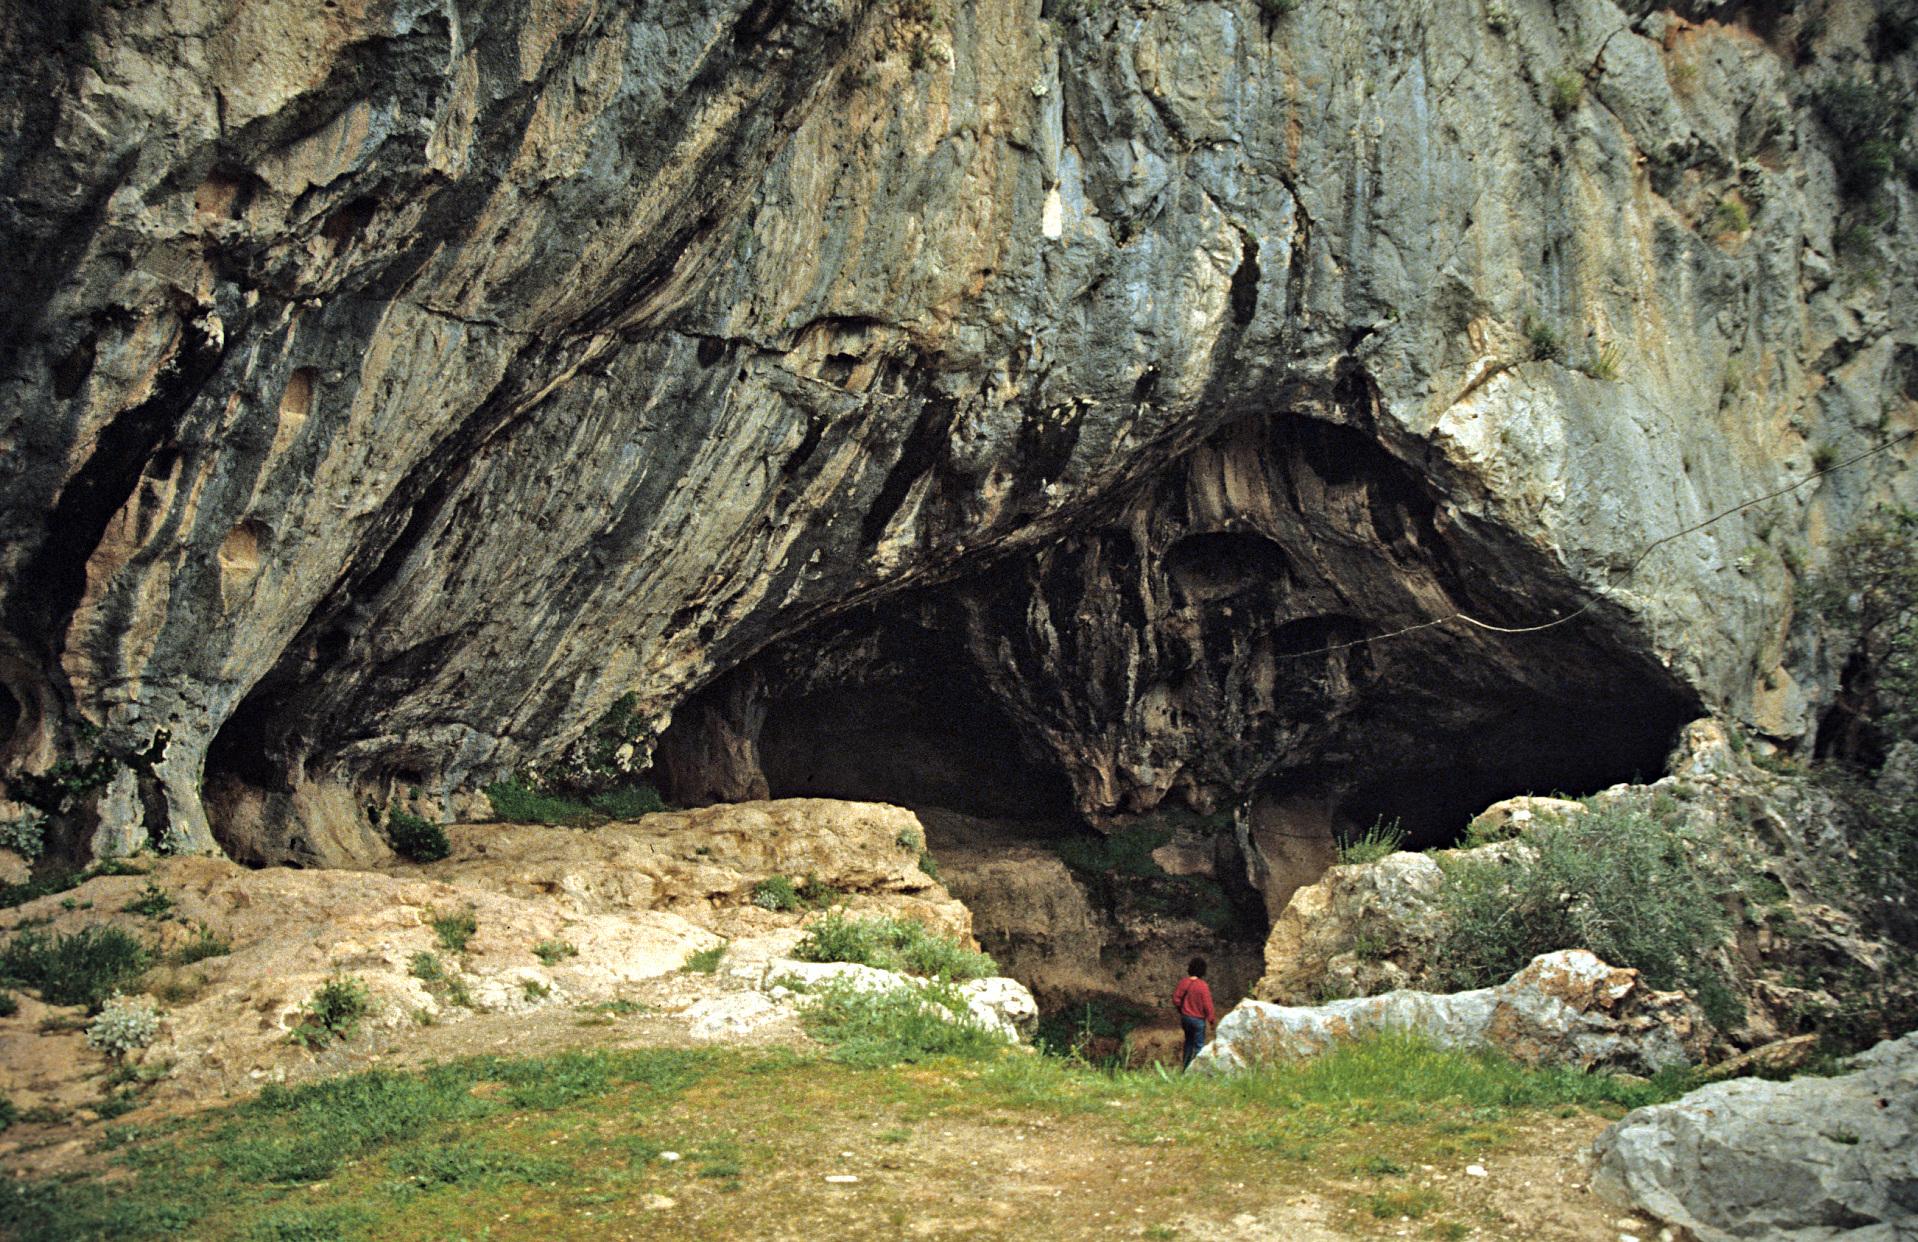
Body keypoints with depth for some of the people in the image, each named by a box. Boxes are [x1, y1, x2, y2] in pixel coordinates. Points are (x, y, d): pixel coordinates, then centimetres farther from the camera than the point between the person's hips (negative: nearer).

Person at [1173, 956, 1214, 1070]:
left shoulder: (1183, 982, -6)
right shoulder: (1202, 985, -20)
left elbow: (1176, 999, 2)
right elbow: (1207, 1005, -15)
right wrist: (1210, 1019, -1)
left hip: (1186, 1017, 5)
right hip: (1198, 1019, -5)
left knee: (1188, 1042, 21)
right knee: (1199, 1045, 7)